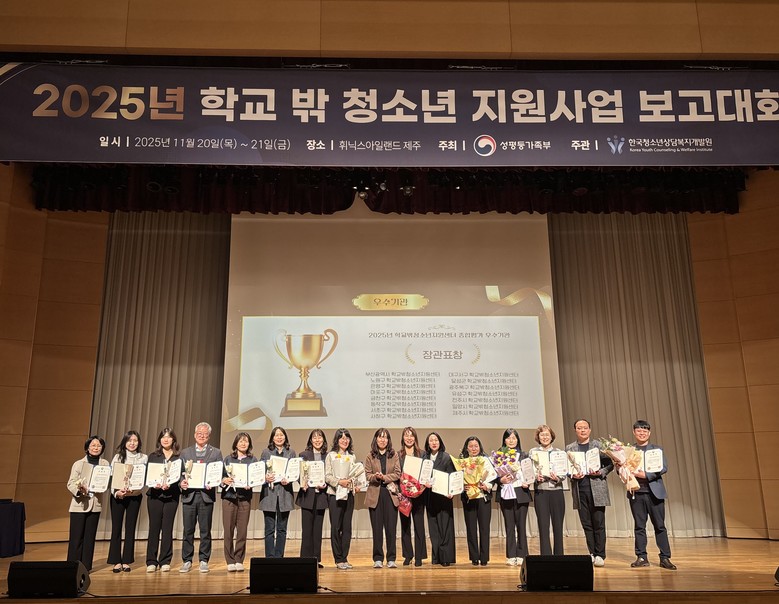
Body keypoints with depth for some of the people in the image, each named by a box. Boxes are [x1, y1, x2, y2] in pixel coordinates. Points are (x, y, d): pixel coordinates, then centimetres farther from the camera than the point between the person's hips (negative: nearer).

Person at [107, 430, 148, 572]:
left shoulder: (144, 458, 4)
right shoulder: (118, 457, 4)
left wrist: (132, 491, -17)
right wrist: (117, 492, -15)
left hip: (135, 496, 0)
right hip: (117, 495, 0)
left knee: (130, 528, 4)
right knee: (116, 528, 1)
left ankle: (126, 561, 12)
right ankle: (116, 561, 9)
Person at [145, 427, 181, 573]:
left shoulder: (179, 457, 4)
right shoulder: (153, 456, 10)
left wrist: (169, 484, -17)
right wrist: (154, 484, -13)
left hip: (171, 496, -1)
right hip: (154, 495, 1)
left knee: (167, 528, 1)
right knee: (154, 527, 2)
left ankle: (165, 561, 9)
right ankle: (151, 562, 9)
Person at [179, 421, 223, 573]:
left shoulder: (216, 453, 8)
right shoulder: (185, 452, 13)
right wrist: (182, 482, -11)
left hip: (206, 494, -1)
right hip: (189, 494, 1)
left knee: (205, 530, 3)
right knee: (188, 530, 4)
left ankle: (203, 561, 12)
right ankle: (187, 561, 14)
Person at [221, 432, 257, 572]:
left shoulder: (253, 460, 8)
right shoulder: (228, 459, 9)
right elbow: (221, 476, 7)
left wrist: (250, 484, -14)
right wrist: (224, 481, -14)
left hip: (245, 497, 0)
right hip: (229, 496, 0)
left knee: (242, 530, 0)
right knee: (228, 530, -1)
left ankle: (239, 560, 11)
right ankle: (230, 561, 8)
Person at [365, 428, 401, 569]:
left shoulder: (394, 455, 7)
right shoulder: (370, 456, 6)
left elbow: (397, 474, 1)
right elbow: (367, 475, 2)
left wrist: (385, 477, -13)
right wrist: (375, 477, -18)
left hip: (390, 493, 0)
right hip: (375, 494, 0)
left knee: (391, 527, 0)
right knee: (377, 527, 3)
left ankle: (391, 559, 8)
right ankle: (378, 559, 11)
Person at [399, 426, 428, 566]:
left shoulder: (422, 454, 5)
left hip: (418, 493, -1)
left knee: (419, 524, 0)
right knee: (405, 524, 6)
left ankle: (419, 556, 8)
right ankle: (407, 555, 16)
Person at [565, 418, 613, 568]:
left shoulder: (598, 445, 6)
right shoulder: (569, 448, 10)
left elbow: (610, 464, 5)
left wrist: (601, 472, -12)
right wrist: (573, 475, -11)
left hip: (597, 488, -2)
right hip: (579, 489, 2)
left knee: (599, 523, -1)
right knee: (586, 524, 6)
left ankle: (600, 555, 6)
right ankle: (592, 554, 14)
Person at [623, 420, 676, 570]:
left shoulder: (657, 449, 6)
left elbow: (664, 468, -6)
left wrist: (646, 475, -17)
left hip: (654, 492, -1)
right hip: (636, 493, 1)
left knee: (659, 526, 2)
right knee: (639, 526, 6)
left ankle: (665, 558, 9)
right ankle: (641, 557, 13)